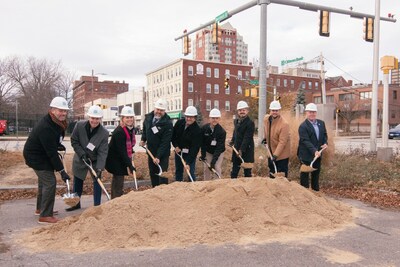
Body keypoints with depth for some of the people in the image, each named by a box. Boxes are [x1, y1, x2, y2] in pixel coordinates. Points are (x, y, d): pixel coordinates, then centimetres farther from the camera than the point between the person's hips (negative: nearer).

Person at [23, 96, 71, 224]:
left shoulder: (58, 122, -2)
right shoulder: (46, 127, -32)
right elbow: (51, 152, -31)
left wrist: (58, 145, 1)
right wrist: (61, 170, -28)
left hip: (42, 154, 10)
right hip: (36, 156, -10)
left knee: (44, 181, 21)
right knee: (50, 182, -13)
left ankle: (41, 208, 39)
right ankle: (45, 216, -6)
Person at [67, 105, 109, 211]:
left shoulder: (104, 133, -24)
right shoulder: (79, 125, -20)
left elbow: (102, 152, -24)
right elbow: (74, 141, -9)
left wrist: (99, 168, -33)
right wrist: (82, 154, -20)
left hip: (95, 161, -2)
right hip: (80, 159, 2)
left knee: (97, 181, -1)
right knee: (77, 181, 14)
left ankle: (97, 205, 12)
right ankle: (76, 203, 32)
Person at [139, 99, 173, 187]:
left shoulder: (167, 123, -22)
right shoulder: (148, 117, -2)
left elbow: (165, 142, -24)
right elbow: (144, 129, 20)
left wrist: (158, 156, -27)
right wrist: (143, 139, 6)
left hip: (162, 153, -6)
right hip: (151, 151, 6)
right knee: (152, 173, 15)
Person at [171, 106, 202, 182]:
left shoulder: (197, 130, -25)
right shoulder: (179, 123, -10)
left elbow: (195, 148, -28)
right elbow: (173, 135, 6)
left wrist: (188, 162, -34)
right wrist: (176, 146, -8)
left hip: (190, 153, -5)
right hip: (178, 151, 5)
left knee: (191, 172, -7)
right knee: (178, 171, 14)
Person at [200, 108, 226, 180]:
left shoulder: (222, 131, -26)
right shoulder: (204, 128, -17)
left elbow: (219, 147, -27)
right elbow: (202, 143, -7)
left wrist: (213, 160, -31)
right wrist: (203, 155, -10)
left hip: (219, 152, -2)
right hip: (208, 151, 3)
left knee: (217, 168, -9)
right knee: (206, 168, 1)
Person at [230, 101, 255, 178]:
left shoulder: (250, 123, -14)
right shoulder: (236, 121, 10)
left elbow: (247, 138, -19)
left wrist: (242, 150, -23)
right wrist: (232, 141, 7)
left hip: (246, 151, -7)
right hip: (236, 149, 7)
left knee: (247, 172, 6)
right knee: (234, 172, 13)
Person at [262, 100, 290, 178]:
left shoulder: (284, 124, -26)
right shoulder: (266, 118, -6)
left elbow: (282, 142, -27)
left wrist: (275, 155, -30)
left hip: (281, 154, -7)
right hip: (271, 153, 7)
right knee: (272, 174, 21)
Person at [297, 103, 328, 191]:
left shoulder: (321, 123, 7)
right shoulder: (303, 126, -16)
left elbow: (325, 135, 17)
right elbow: (306, 141, -22)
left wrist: (325, 143, -5)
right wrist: (314, 151, -32)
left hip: (318, 153, 7)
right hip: (306, 155, -7)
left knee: (316, 173, 17)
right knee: (305, 174, 3)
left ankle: (316, 190, 30)